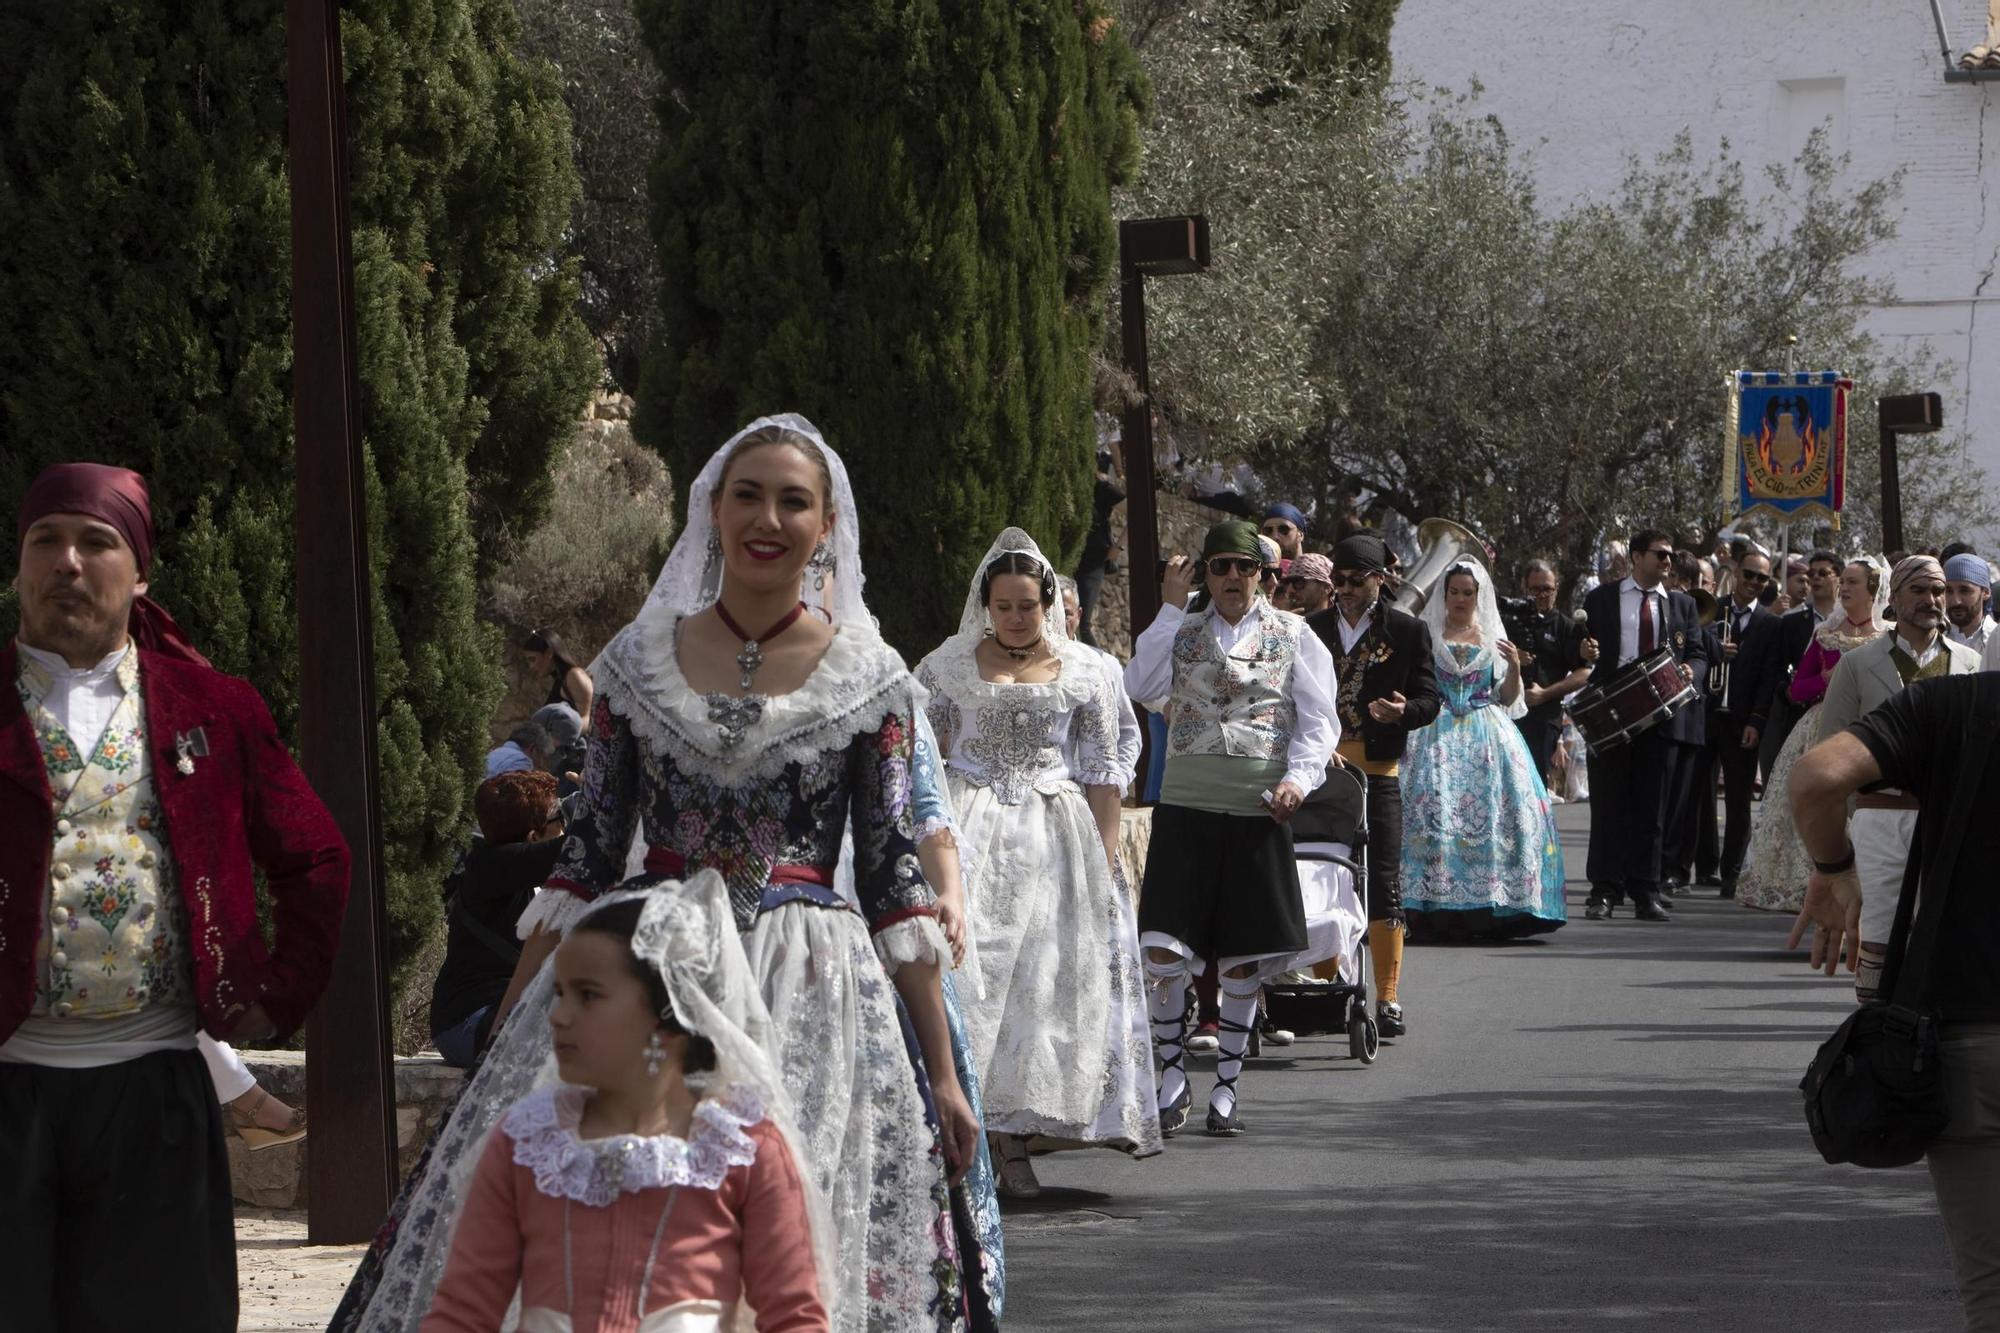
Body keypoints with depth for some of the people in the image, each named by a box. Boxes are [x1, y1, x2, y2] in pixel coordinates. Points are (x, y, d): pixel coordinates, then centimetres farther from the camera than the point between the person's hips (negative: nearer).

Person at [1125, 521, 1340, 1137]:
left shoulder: (1292, 635, 7)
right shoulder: (1184, 631, 10)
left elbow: (1318, 721, 5)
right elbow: (1140, 685, -9)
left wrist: (1298, 778, -12)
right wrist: (1170, 607, -6)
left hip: (1257, 811, 0)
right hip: (1185, 808, 0)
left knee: (1241, 960, 3)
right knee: (1164, 948, -9)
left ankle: (1226, 1087, 14)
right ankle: (1172, 1079, 6)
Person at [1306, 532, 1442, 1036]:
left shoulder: (1407, 631, 4)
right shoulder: (1312, 630, 12)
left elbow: (1429, 700, 1)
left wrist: (1402, 711, -20)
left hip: (1377, 771, -2)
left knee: (1382, 885, -2)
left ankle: (1388, 999, 2)